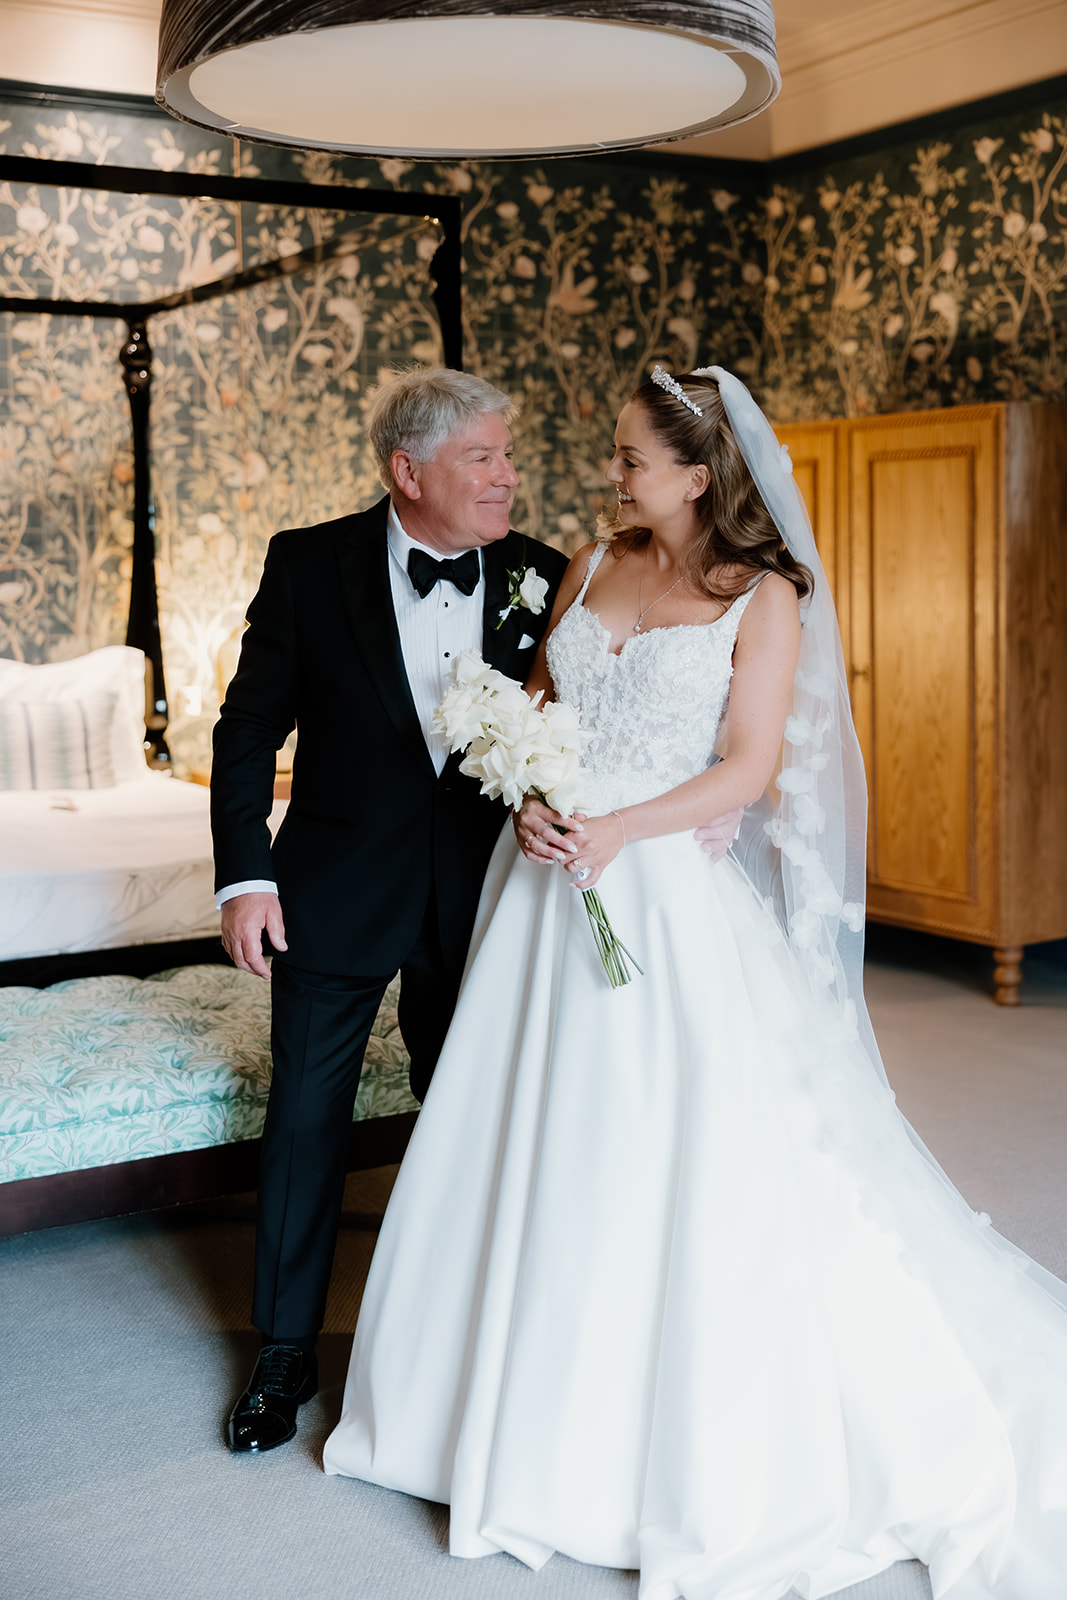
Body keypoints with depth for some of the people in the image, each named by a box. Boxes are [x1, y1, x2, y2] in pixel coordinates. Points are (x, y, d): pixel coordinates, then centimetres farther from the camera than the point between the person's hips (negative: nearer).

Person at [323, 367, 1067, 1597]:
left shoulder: (766, 597, -5)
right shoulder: (594, 566, 10)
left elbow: (748, 769, -9)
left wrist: (622, 828, -21)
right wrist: (531, 801, -7)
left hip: (675, 895, -5)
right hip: (554, 887, 5)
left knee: (691, 1159, -2)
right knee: (536, 1143, 11)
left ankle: (722, 1456, 18)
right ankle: (538, 1401, 31)